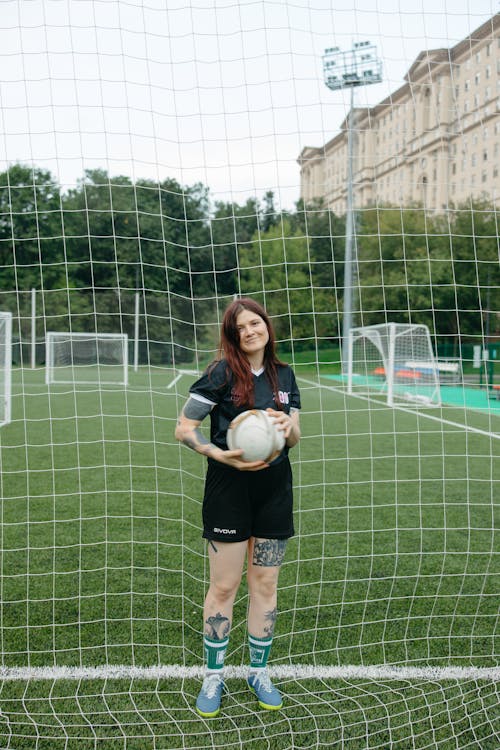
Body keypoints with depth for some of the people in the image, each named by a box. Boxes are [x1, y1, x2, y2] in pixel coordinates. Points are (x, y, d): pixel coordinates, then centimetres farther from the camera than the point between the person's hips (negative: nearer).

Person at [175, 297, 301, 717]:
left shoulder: (284, 375, 6)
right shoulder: (222, 372, -8)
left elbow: (295, 439, 9)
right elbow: (183, 429, -9)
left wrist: (288, 427, -14)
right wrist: (223, 456, -21)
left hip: (274, 490, 4)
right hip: (229, 490, -4)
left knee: (265, 584, 12)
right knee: (223, 586, 4)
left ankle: (259, 672, 30)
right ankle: (214, 676, 23)